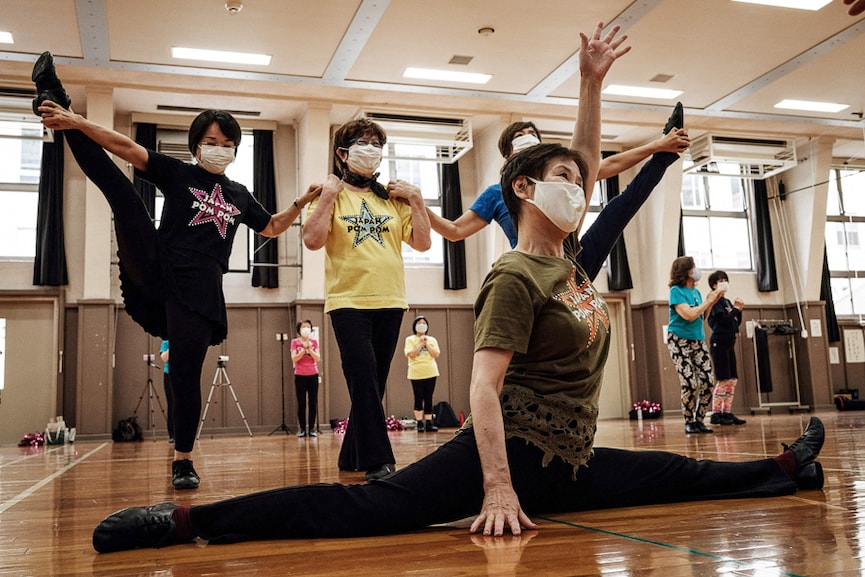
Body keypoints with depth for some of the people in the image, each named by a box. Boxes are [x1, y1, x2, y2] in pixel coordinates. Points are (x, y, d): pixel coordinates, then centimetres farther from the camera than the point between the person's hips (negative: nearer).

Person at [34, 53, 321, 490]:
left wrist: (302, 202, 14)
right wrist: (76, 121, -12)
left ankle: (183, 459, 8)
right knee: (118, 189, -16)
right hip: (154, 269, -1)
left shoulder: (239, 196, 20)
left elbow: (272, 227, 30)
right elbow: (128, 148, -1)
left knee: (186, 373, -4)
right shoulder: (177, 174, 10)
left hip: (199, 288, 1)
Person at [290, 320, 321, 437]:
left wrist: (309, 348, -13)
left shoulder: (314, 342, 6)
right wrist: (304, 349, -16)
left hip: (313, 375, 1)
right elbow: (294, 359, -8)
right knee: (301, 403, 0)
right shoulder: (295, 342, 2)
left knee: (313, 403, 0)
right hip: (300, 376, -1)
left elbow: (318, 359, -2)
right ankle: (302, 429, 4)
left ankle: (312, 429, 4)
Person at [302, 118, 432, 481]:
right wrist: (328, 194, -10)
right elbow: (312, 240, -11)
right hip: (349, 301, -4)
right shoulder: (332, 194, 4)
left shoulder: (393, 199, 13)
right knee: (364, 379, -13)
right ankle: (378, 462, -9)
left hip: (390, 301, 4)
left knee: (373, 383, 9)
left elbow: (422, 243, 8)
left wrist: (416, 199, 3)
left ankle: (352, 456, 22)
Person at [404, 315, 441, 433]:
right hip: (416, 373, -2)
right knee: (418, 399, -2)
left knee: (428, 399, 3)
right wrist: (421, 344, -10)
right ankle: (420, 424, 2)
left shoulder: (432, 340, 13)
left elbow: (436, 355, 1)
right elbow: (410, 355, -10)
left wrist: (426, 344, -6)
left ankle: (429, 423, 5)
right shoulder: (410, 339, 4)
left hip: (430, 373, 3)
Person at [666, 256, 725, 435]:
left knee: (707, 382, -3)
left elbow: (701, 317, 16)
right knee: (690, 384, -14)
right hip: (680, 341, -7)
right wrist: (709, 301, -10)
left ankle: (699, 420, 8)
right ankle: (689, 422, 2)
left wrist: (712, 301, 5)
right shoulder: (676, 291, -8)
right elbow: (689, 315, -20)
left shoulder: (696, 291, 13)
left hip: (698, 341, 7)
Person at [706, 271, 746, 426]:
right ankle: (716, 414, -6)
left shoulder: (727, 301, 17)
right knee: (723, 380, -10)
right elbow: (724, 319, -18)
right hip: (719, 342, -9)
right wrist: (736, 309, -7)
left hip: (729, 343, 9)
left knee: (732, 380, 6)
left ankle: (727, 413, 10)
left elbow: (736, 323, 16)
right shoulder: (715, 301, -7)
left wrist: (739, 310, 1)